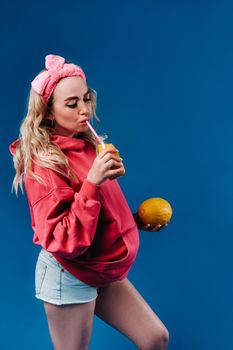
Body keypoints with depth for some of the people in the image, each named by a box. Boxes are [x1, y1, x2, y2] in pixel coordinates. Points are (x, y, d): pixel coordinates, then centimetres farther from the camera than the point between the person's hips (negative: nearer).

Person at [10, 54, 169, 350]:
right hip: (69, 277, -7)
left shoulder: (87, 146, 3)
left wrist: (135, 221, 7)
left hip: (105, 272, 7)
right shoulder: (44, 163, -21)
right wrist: (91, 184, -34)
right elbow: (61, 242, -27)